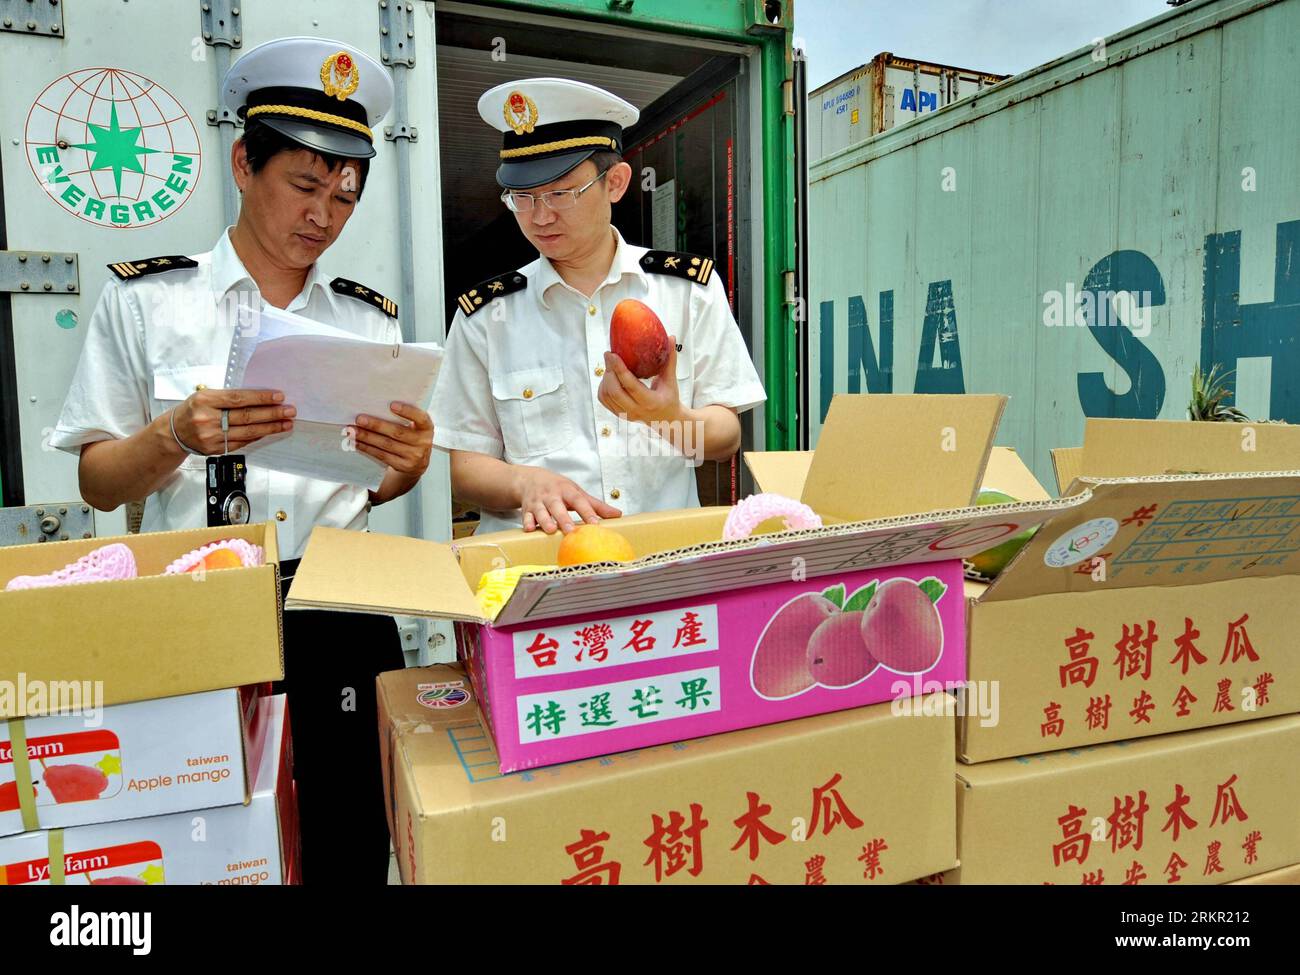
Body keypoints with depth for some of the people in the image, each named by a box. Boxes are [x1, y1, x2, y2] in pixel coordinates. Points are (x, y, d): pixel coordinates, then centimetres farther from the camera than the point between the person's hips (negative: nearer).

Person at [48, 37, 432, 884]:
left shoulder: (369, 319, 8)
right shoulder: (144, 299, 1)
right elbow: (99, 485, 2)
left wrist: (406, 463, -11)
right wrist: (179, 437, -17)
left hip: (341, 621, 2)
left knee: (349, 853, 8)